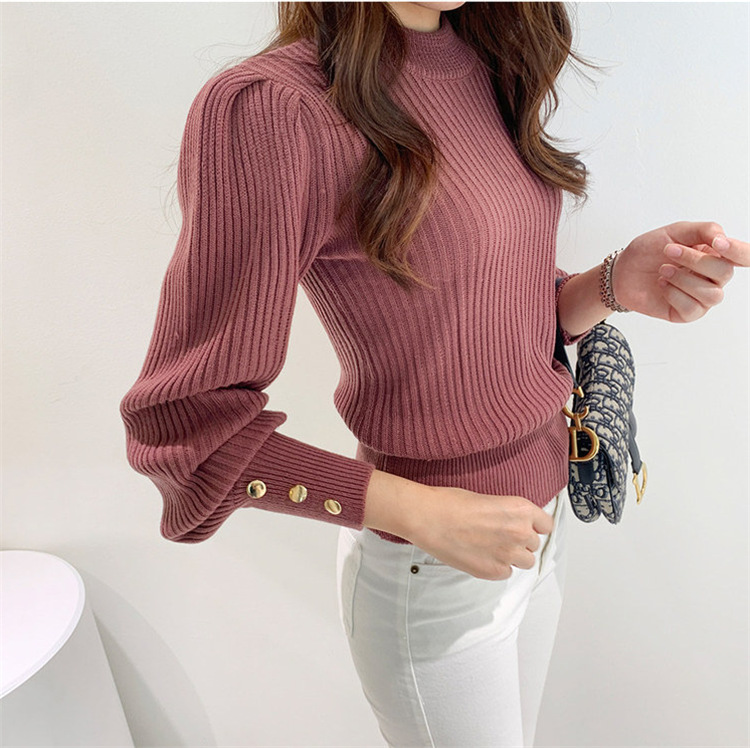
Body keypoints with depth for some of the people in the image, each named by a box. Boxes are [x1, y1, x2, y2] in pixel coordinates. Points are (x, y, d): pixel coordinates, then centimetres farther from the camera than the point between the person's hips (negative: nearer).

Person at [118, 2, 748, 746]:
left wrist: (614, 284, -11)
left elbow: (504, 321, 8)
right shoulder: (265, 107, -22)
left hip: (538, 514, 7)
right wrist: (422, 514, -21)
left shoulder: (489, 65, 1)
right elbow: (182, 417, -19)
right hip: (427, 573, -6)